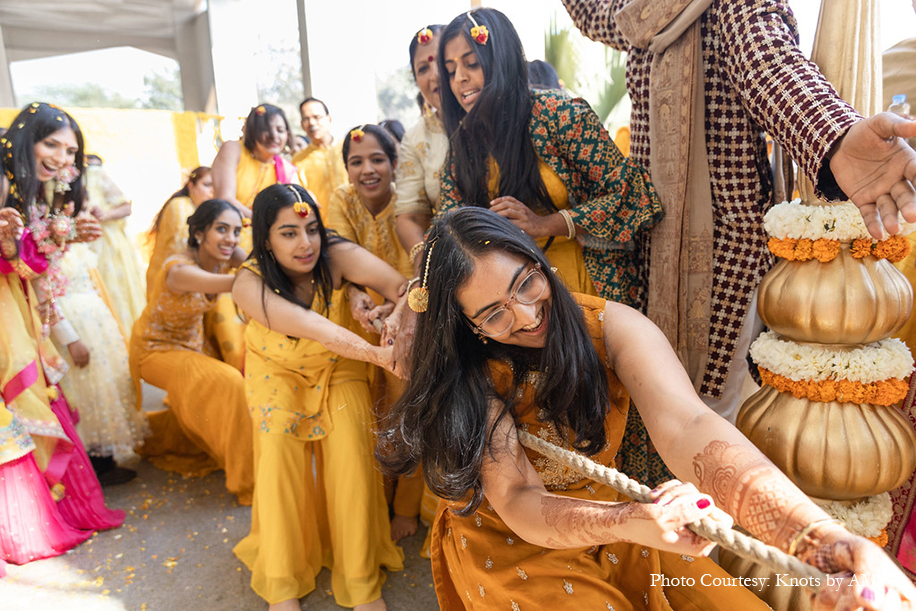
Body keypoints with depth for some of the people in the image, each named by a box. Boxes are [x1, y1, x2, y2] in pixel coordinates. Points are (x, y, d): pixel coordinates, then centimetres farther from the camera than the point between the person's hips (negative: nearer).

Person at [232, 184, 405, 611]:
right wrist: (375, 353, -61)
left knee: (350, 448, -21)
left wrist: (398, 318, -64)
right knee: (280, 448, -22)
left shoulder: (337, 255, -26)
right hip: (279, 373, 0)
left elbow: (404, 287, -40)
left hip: (337, 369, 0)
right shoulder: (249, 283, -27)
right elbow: (307, 325, -46)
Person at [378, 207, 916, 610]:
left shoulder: (611, 328, -17)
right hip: (508, 540, -1)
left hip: (607, 513, 2)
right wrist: (629, 523, -46)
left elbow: (686, 427, -31)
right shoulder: (472, 376, -19)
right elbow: (515, 502, -26)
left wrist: (823, 539, -47)